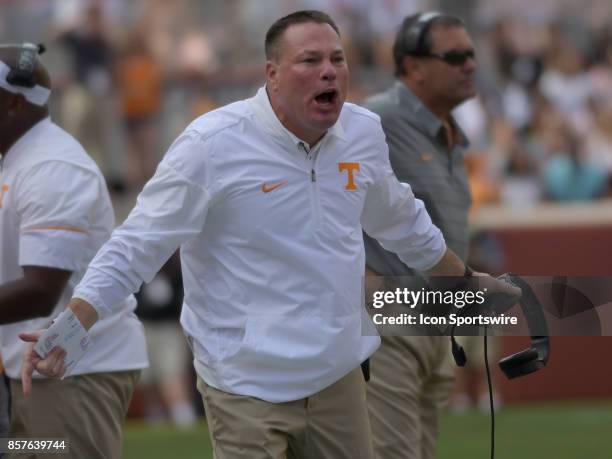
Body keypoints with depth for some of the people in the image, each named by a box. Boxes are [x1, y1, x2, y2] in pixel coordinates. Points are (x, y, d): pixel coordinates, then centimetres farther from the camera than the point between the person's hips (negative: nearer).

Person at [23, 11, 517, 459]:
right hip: (249, 389, -6)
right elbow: (137, 246, -12)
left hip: (339, 377, 6)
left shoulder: (364, 131, 4)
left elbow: (402, 221, 23)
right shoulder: (212, 144, -15)